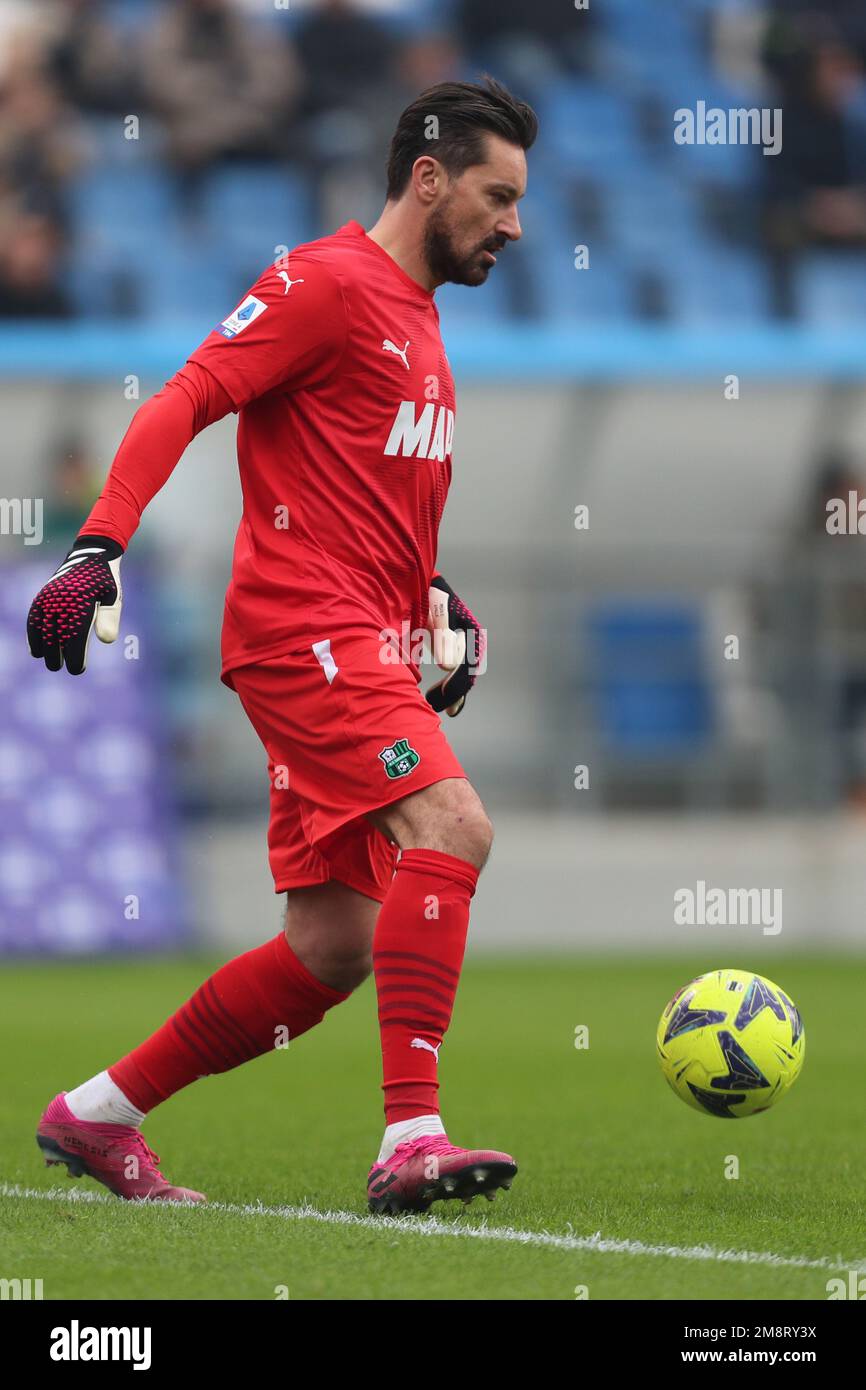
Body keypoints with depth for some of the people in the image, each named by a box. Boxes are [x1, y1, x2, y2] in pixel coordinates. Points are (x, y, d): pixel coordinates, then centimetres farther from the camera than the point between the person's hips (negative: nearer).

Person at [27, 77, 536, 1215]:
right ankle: (412, 1141, -30)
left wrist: (433, 598, 20)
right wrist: (99, 548, -25)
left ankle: (96, 1117, 17)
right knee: (452, 826, -26)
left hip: (365, 651, 9)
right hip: (304, 630, -9)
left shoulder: (419, 317, 22)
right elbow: (183, 403, -14)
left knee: (332, 952, 6)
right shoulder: (330, 282, -7)